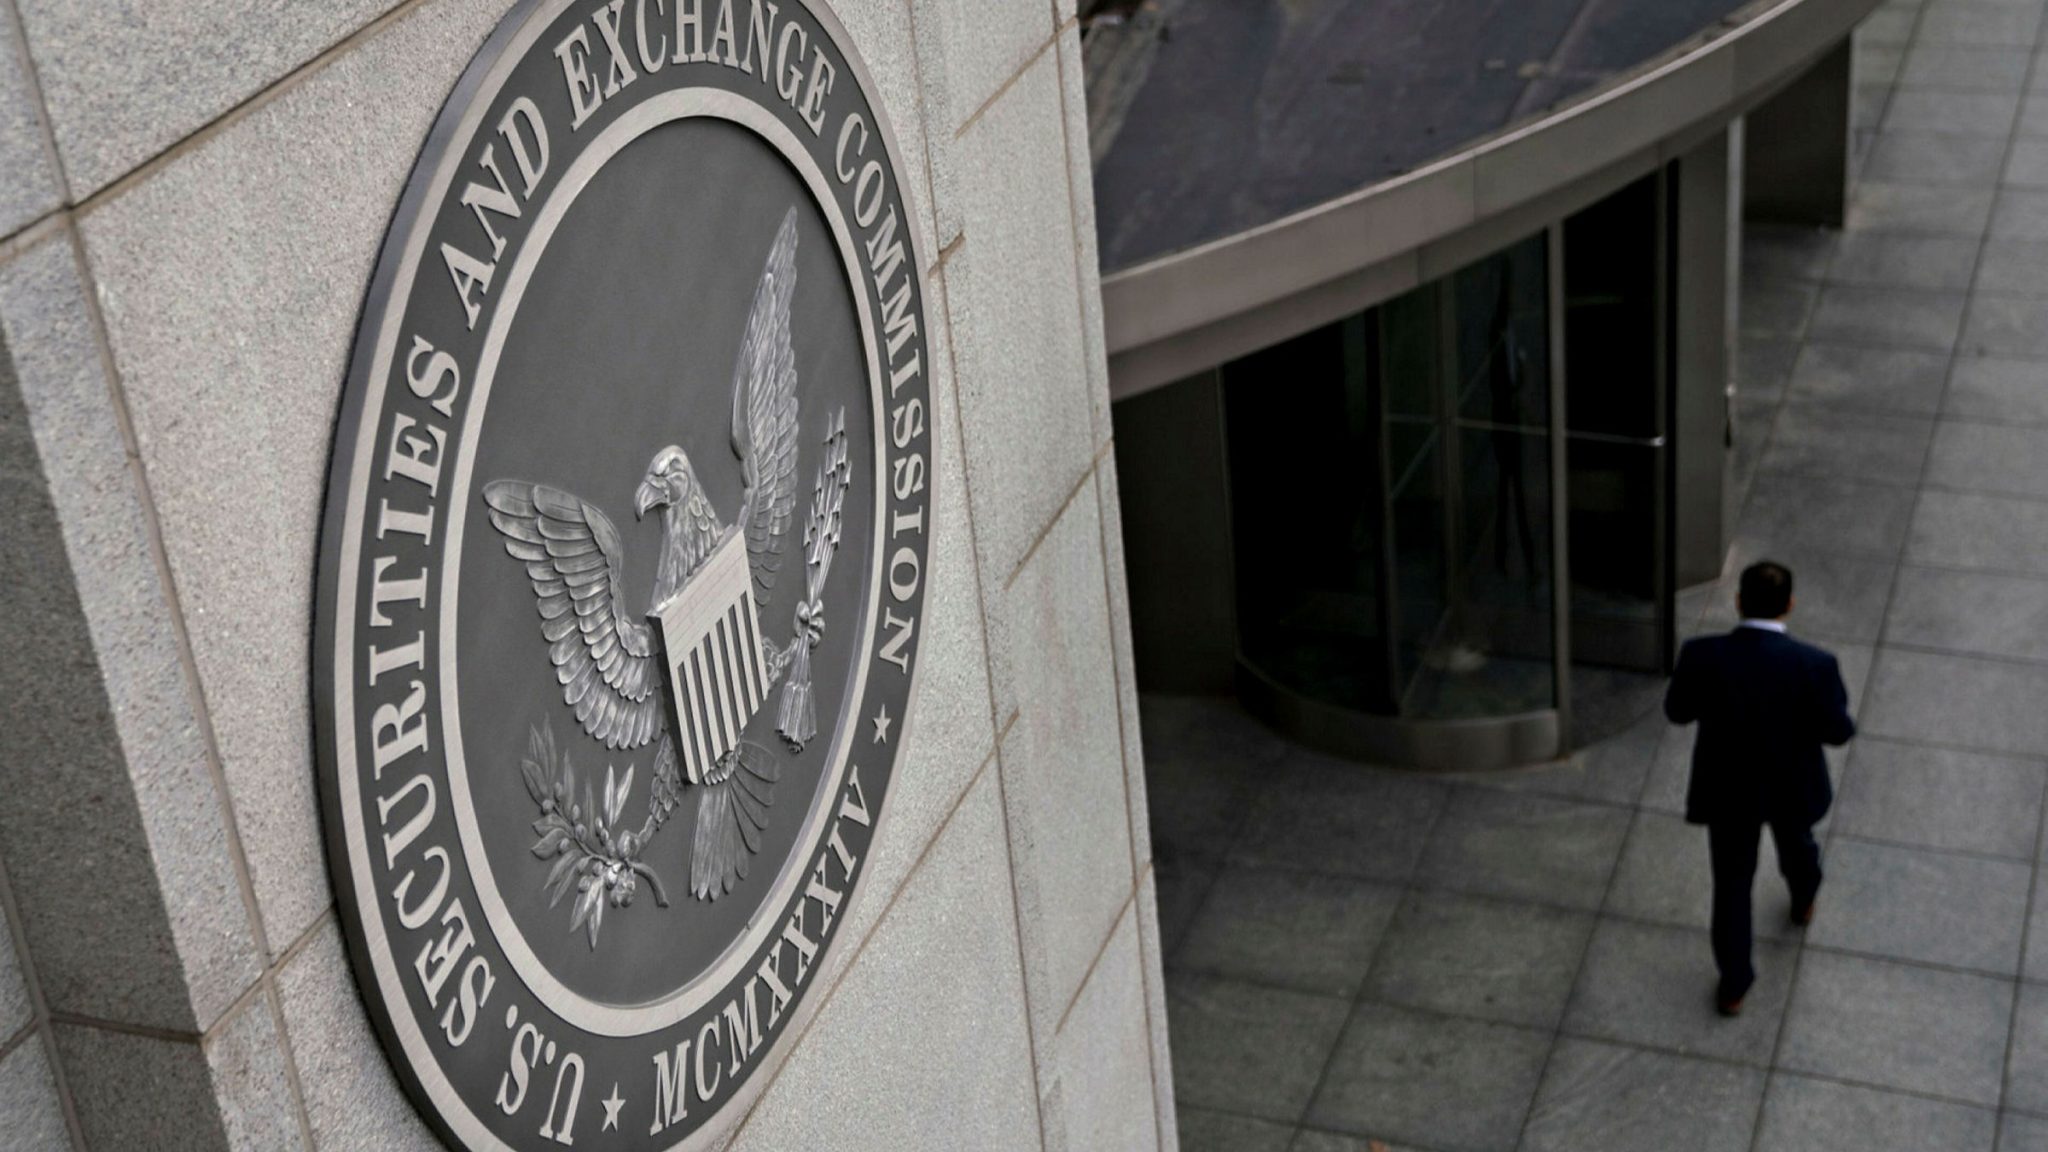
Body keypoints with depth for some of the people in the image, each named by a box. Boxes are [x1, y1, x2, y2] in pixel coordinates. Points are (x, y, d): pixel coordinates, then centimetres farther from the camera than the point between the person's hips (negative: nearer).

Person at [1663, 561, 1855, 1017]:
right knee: (1796, 843, 34)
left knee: (1732, 883, 19)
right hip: (1792, 789, 1)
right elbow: (1836, 731, -16)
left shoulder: (1702, 656, -26)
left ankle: (1733, 986, 29)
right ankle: (1804, 902, 65)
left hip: (1726, 790, 0)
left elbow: (1676, 711, -9)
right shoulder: (1815, 665, -29)